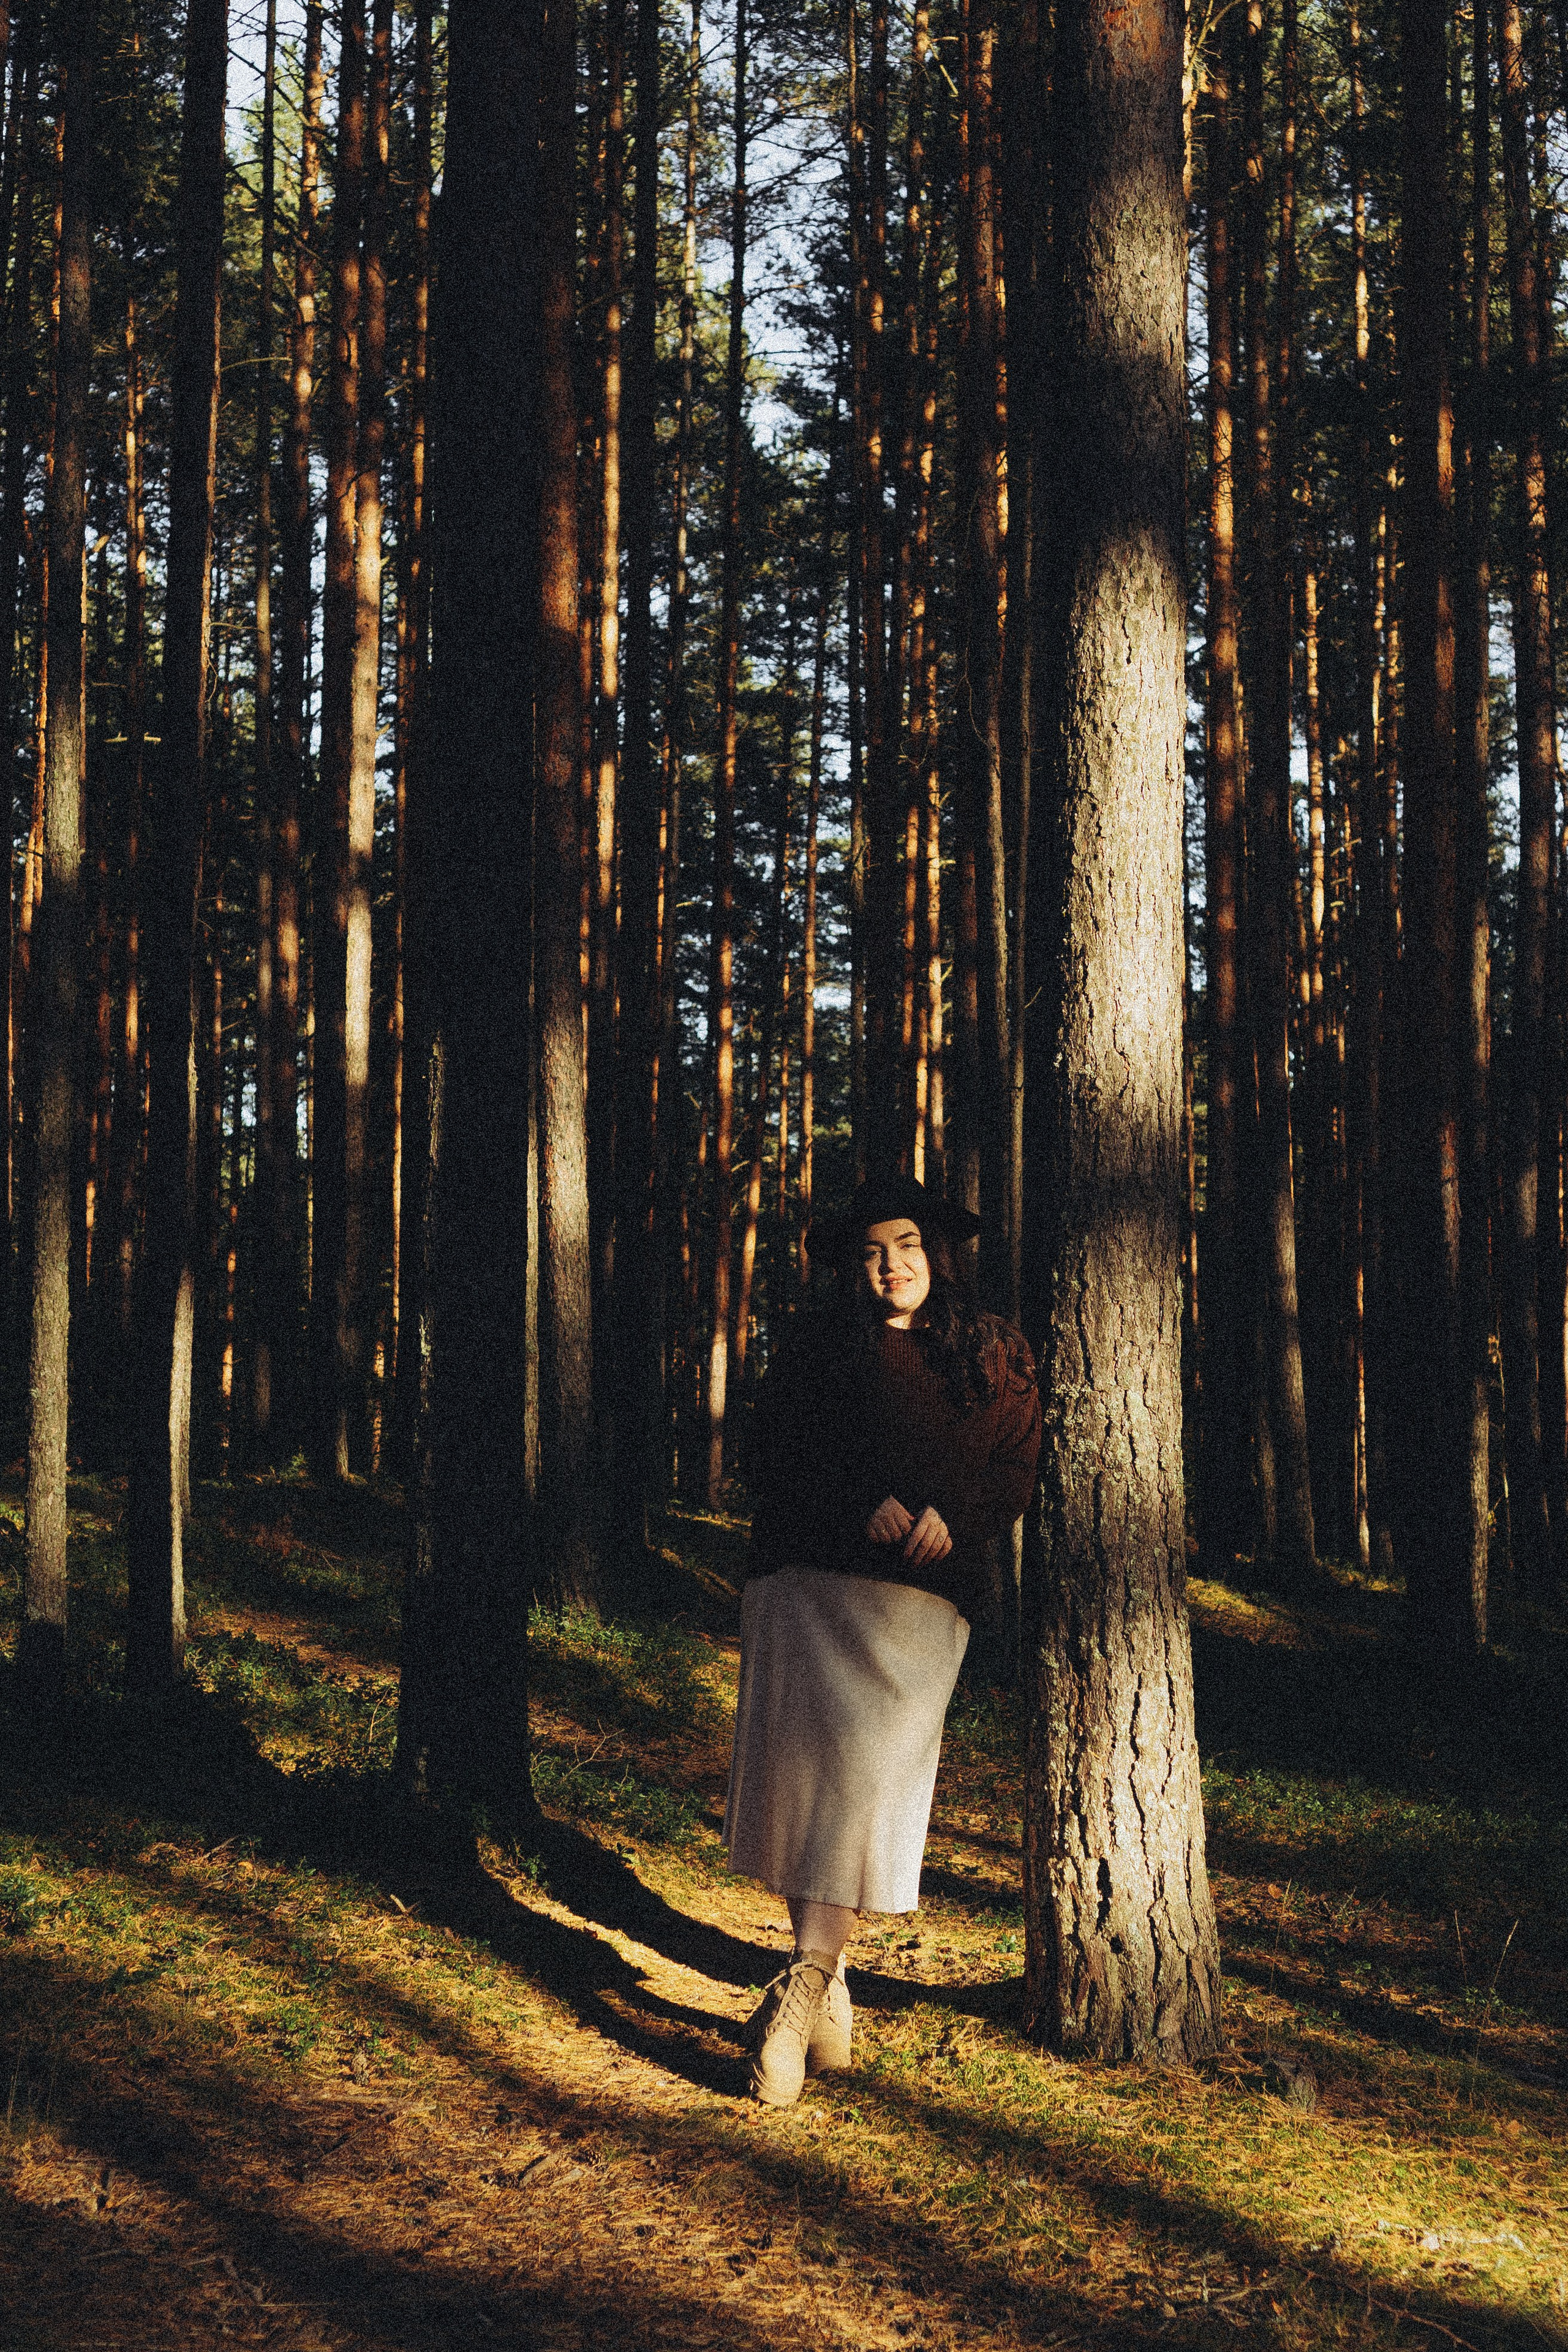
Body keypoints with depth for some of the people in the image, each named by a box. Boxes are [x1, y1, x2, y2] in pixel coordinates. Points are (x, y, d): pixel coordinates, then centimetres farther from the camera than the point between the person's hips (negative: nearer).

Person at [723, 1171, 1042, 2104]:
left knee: (871, 1774, -13)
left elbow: (1017, 1468, 9)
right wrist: (864, 1506, -13)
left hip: (922, 1591, -1)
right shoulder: (817, 1346, 15)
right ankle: (828, 1988, 1)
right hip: (809, 1576, 1)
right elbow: (785, 1450, 4)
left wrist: (952, 1515, -11)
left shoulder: (998, 1357, 16)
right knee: (805, 1760, -7)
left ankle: (801, 1990, -14)